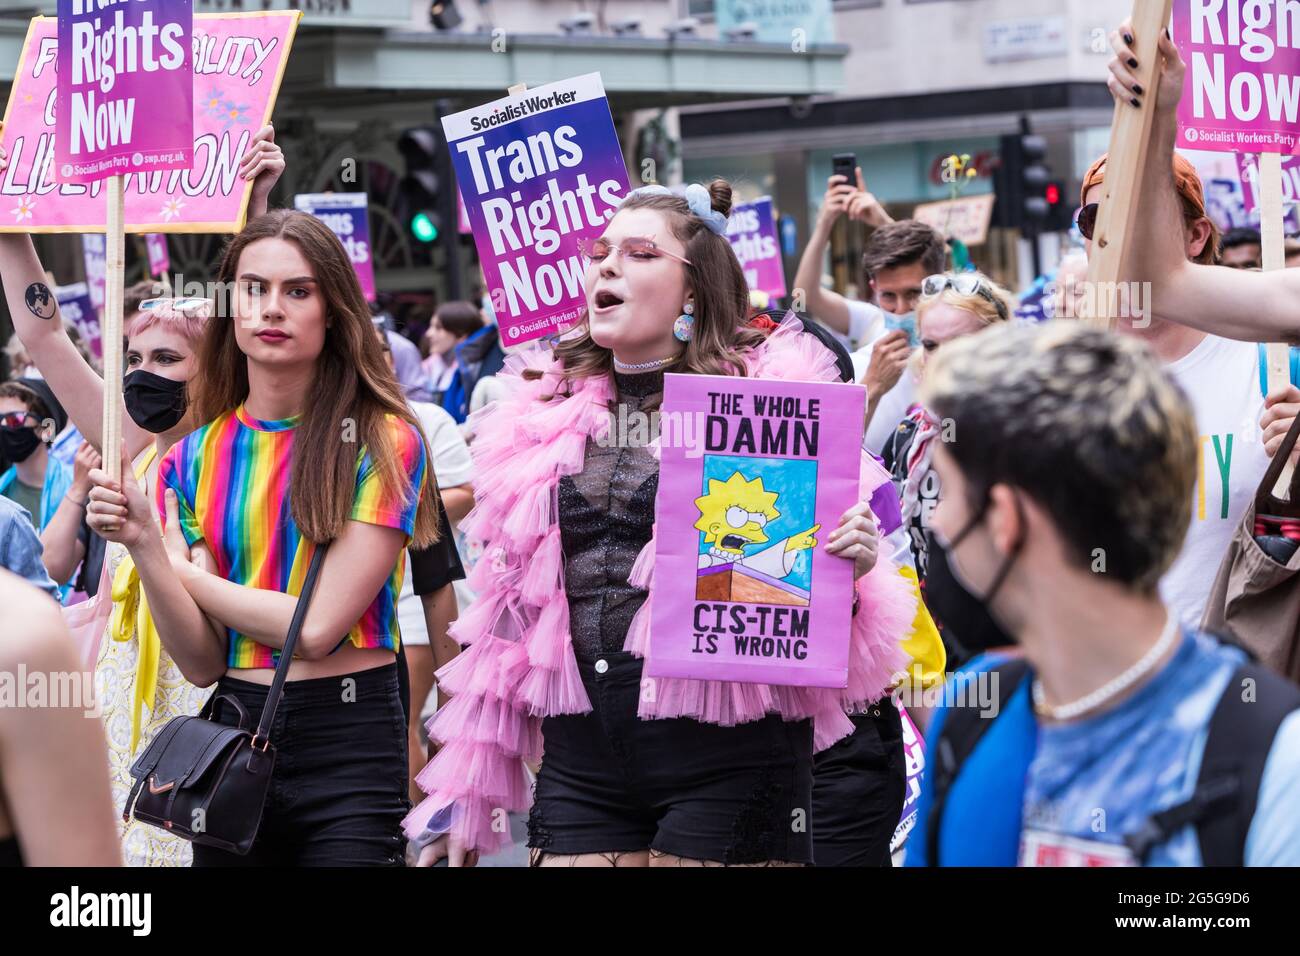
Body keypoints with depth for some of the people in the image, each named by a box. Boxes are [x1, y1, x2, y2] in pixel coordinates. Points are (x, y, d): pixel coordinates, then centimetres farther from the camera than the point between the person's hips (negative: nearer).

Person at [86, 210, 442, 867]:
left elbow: (317, 627, -15)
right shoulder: (194, 459, 5)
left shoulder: (382, 442, -7)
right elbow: (201, 661, -2)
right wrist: (144, 545, -17)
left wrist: (179, 568, -4)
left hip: (350, 742, -4)